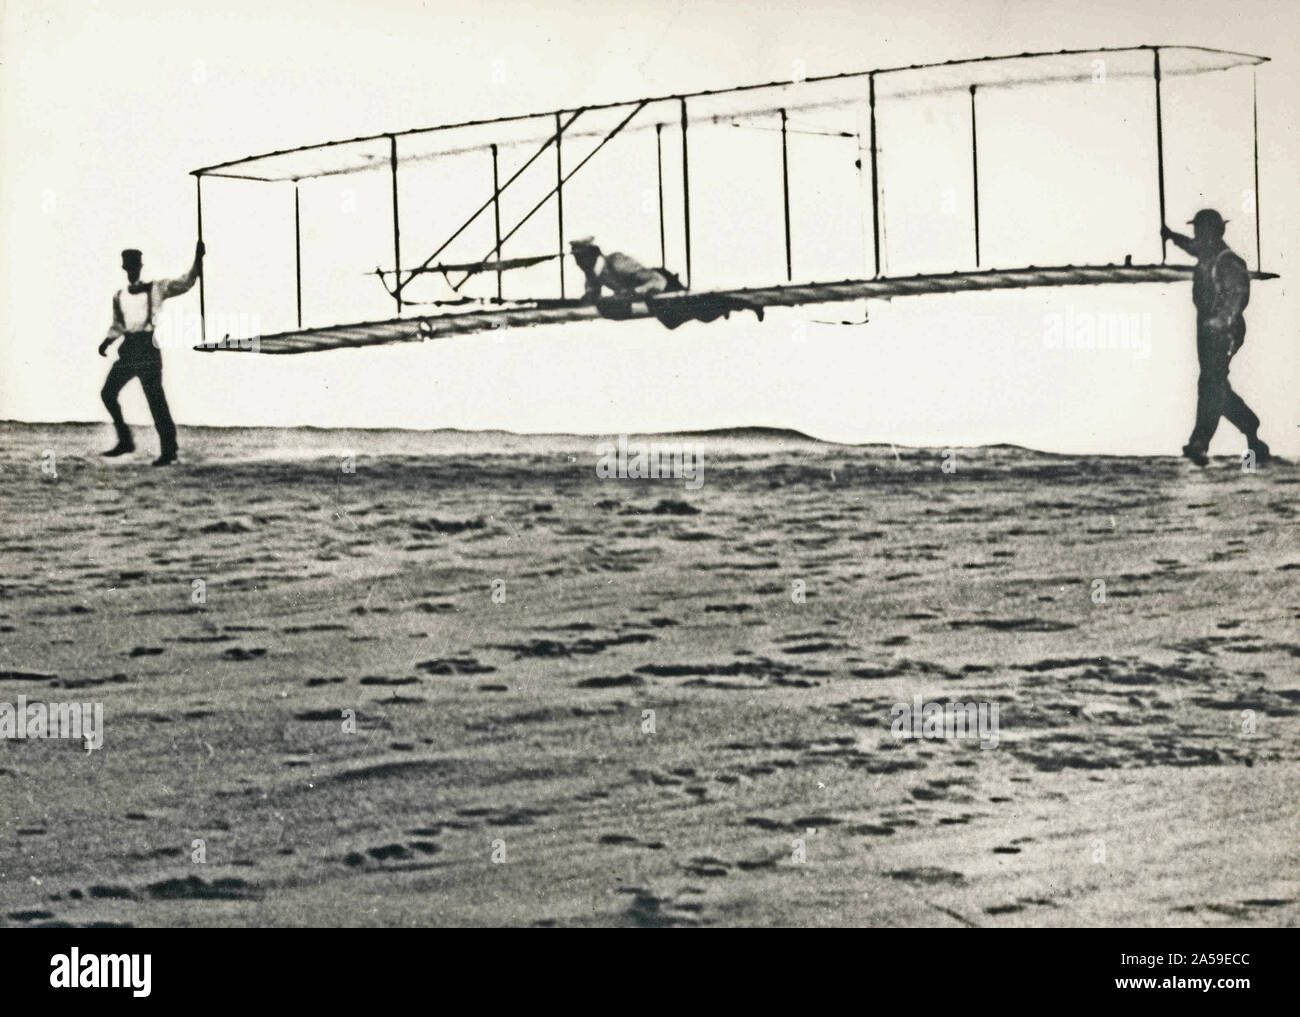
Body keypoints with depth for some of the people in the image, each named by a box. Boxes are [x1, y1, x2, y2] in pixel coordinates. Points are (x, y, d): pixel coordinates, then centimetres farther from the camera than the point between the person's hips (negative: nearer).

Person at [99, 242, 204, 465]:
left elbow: (185, 283, -2)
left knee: (155, 399, -11)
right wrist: (107, 342, 5)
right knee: (108, 393, 2)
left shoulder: (156, 289, 4)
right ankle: (125, 440, 15)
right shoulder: (119, 296, 16)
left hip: (147, 348, -5)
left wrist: (197, 259, -13)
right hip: (128, 349, 6)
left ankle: (168, 450, -9)